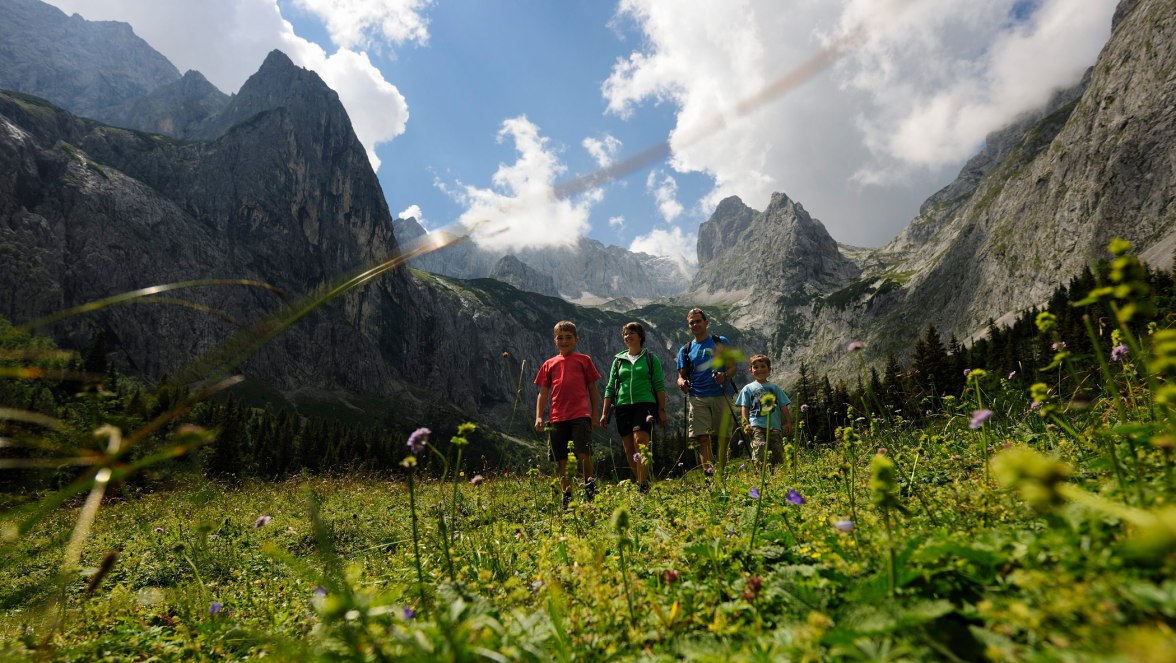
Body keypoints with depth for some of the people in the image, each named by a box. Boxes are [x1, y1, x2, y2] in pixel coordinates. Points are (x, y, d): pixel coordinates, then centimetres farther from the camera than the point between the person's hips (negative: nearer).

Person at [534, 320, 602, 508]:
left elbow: (593, 390, 10)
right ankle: (567, 497, 16)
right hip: (558, 418, 3)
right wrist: (538, 417, 1)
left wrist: (594, 416, 4)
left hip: (580, 416, -3)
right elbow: (543, 393, 13)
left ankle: (590, 487, 3)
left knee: (583, 454, -16)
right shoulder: (549, 364, 15)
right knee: (562, 461, 6)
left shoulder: (584, 360, 10)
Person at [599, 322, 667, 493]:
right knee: (629, 449, 2)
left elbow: (659, 386, 5)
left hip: (644, 404, -4)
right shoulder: (618, 360, 16)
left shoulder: (650, 358, 9)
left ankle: (643, 486, -19)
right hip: (623, 406, 4)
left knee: (640, 443, -20)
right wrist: (604, 413, 10)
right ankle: (641, 482, 15)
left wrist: (662, 410, -3)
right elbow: (610, 388, 15)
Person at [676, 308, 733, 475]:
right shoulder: (685, 350, 16)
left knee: (723, 437, 1)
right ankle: (709, 473, -14)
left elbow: (732, 367, 7)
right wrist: (682, 382, -13)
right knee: (702, 438, -10)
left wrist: (724, 376, -16)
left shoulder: (721, 342, 12)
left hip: (721, 395, 0)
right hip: (697, 398, 1)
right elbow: (682, 375, 11)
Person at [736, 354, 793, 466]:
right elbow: (744, 408, 9)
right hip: (756, 426, -2)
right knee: (759, 448, -24)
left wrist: (788, 422, 6)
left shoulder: (774, 388, 18)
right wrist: (745, 423, -5)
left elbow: (784, 407, 17)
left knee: (777, 452, -4)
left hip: (774, 426, 2)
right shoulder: (747, 388, 14)